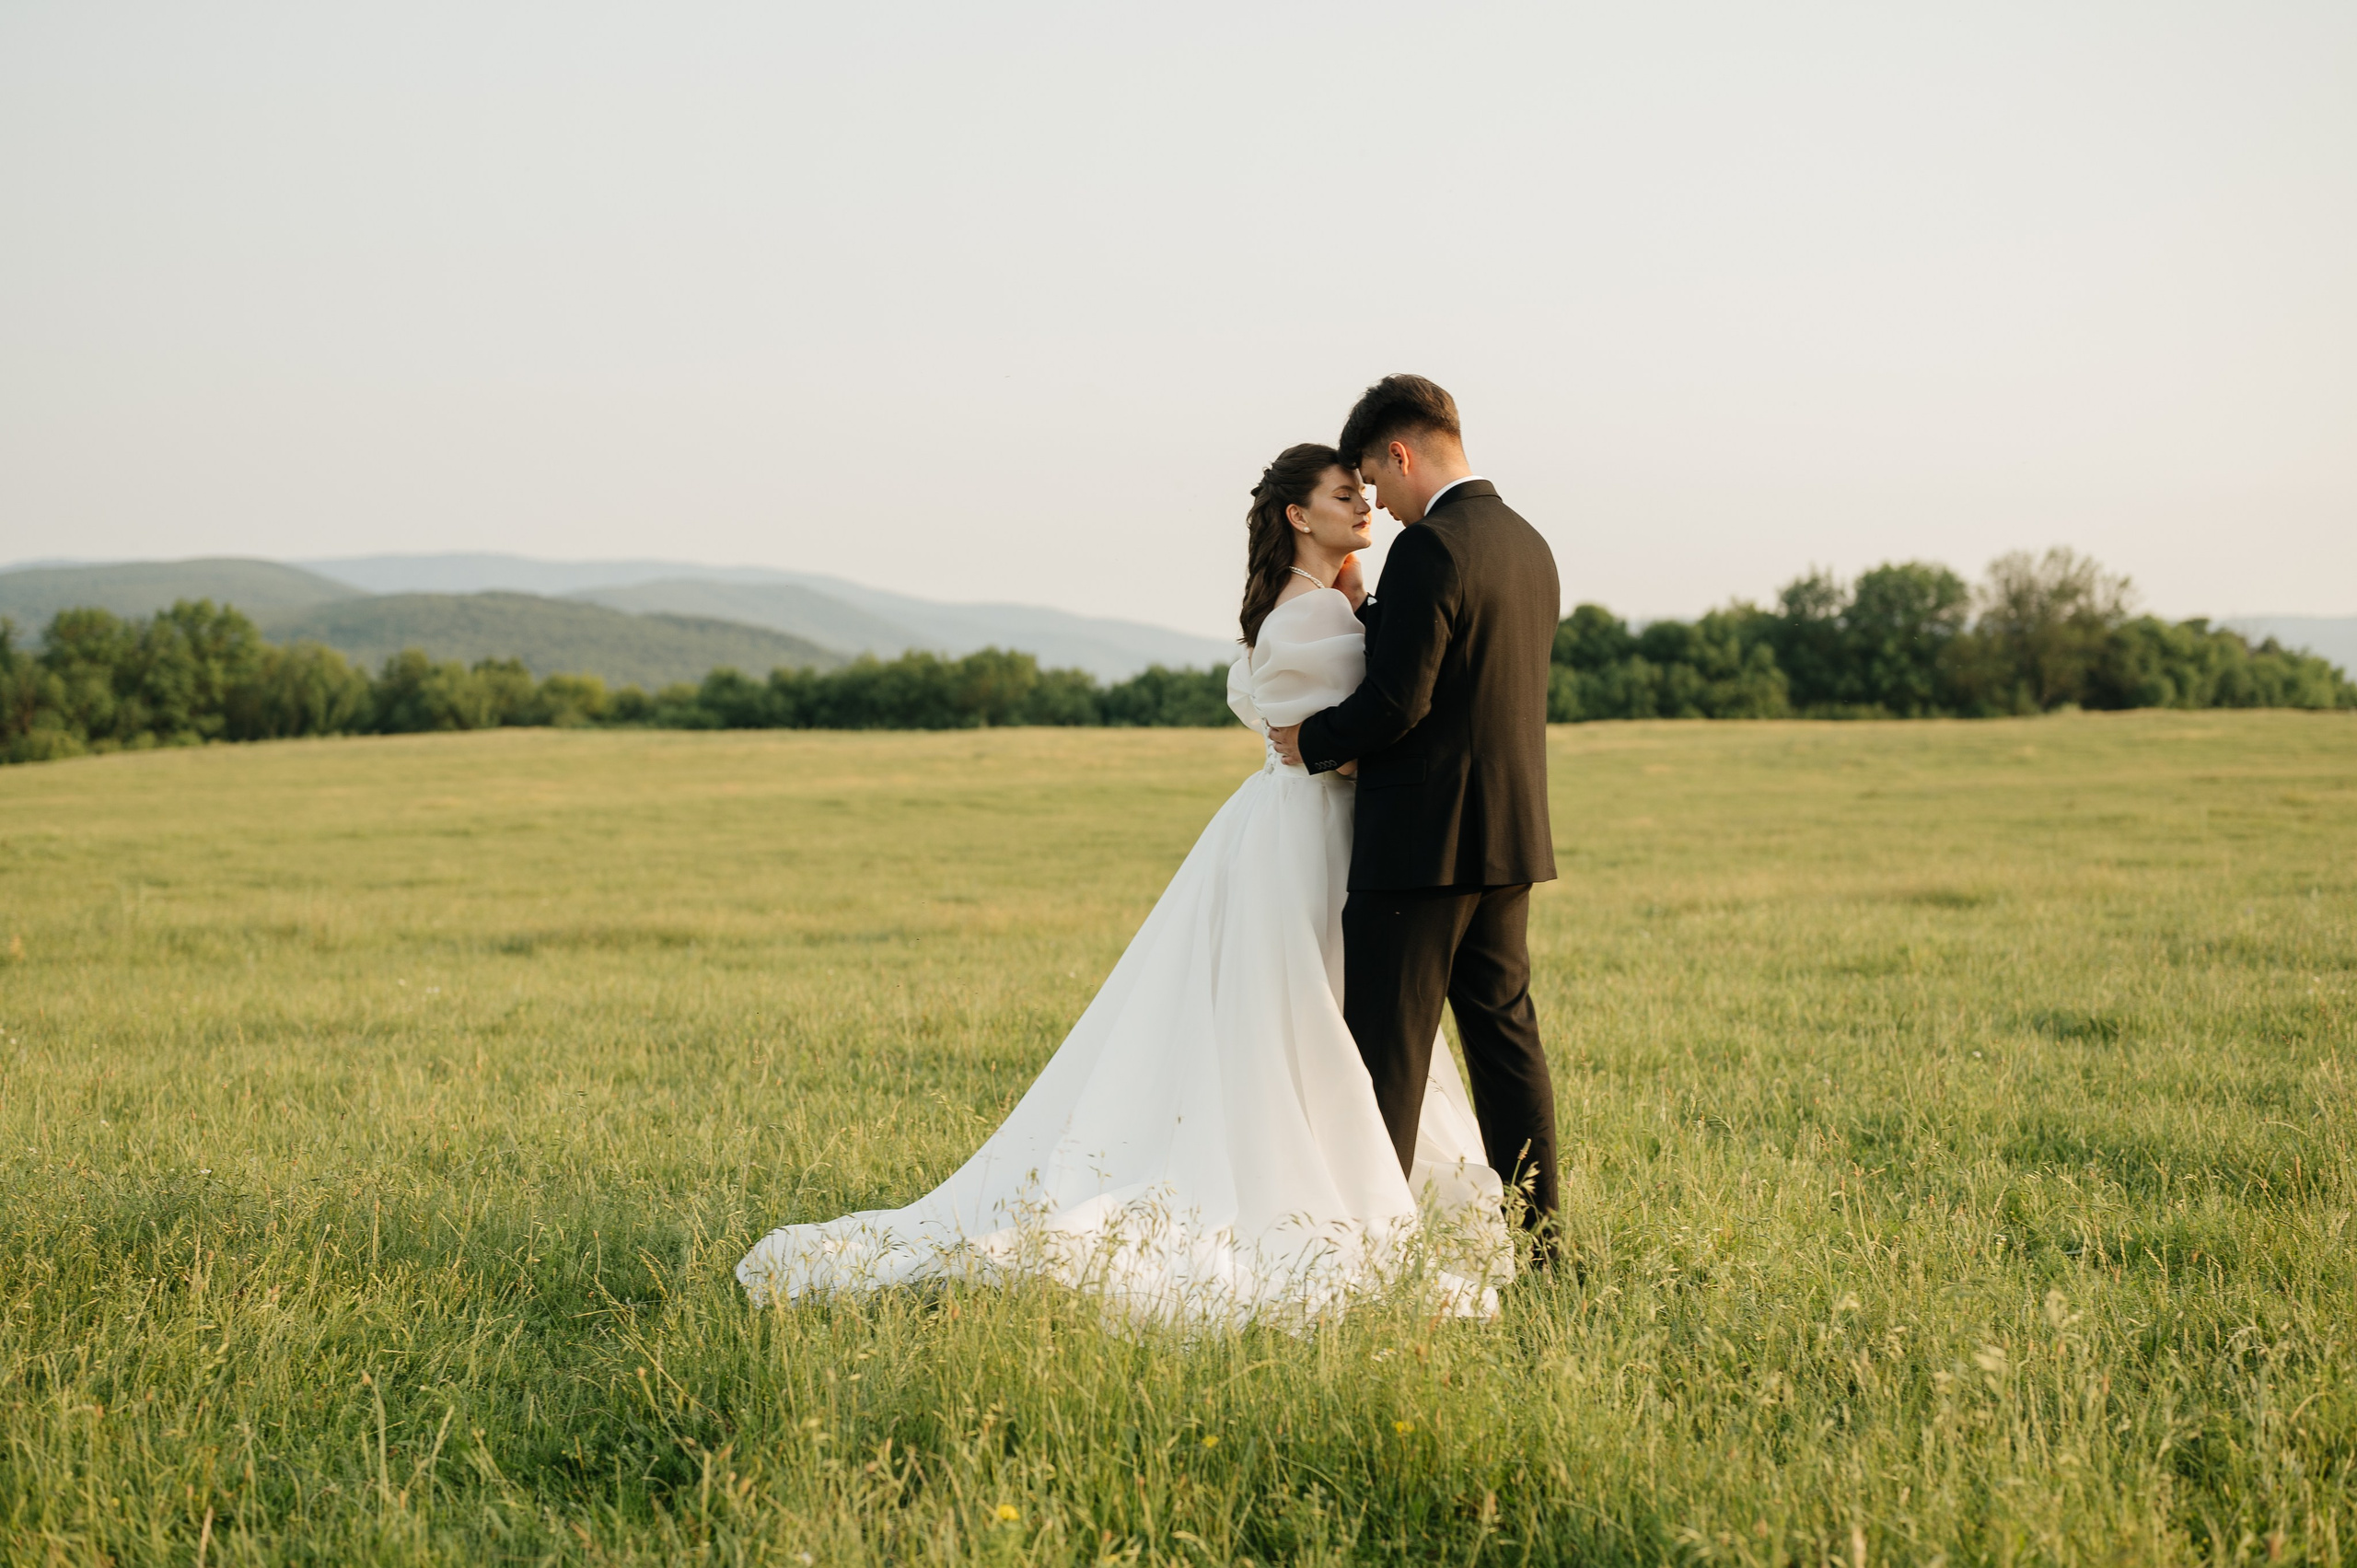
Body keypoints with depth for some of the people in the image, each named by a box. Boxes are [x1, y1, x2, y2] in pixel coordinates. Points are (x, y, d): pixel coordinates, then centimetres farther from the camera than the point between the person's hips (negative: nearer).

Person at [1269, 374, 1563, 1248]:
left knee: (1387, 1051, -2)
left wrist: (1314, 741, -5)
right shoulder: (1528, 544, 13)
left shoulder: (1429, 547, -16)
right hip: (1510, 840, 9)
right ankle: (1535, 1237, 15)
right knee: (1504, 1036, 12)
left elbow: (1397, 699, -21)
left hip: (1424, 840, -9)